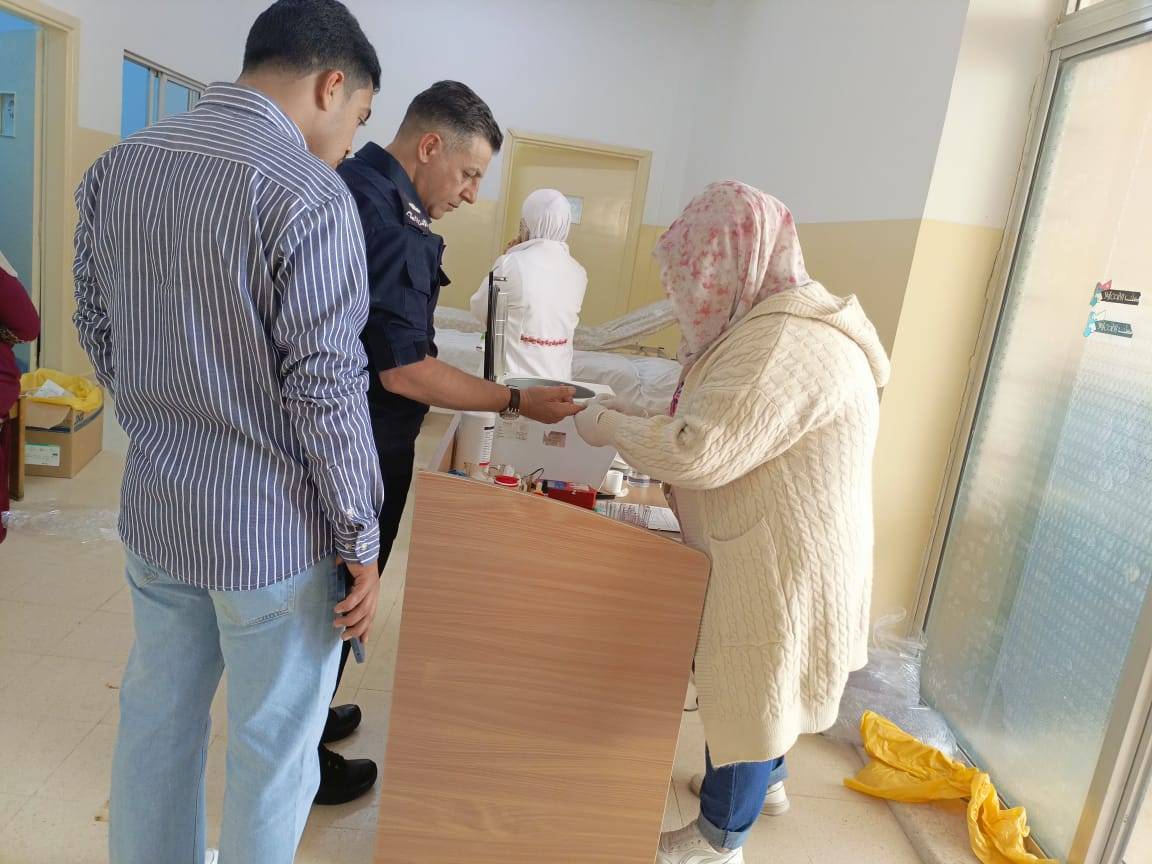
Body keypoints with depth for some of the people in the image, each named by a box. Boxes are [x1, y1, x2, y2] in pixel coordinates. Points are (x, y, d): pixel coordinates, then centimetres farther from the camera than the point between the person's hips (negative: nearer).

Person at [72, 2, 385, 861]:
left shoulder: (114, 170, 4)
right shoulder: (308, 194, -18)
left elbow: (98, 333, 11)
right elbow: (326, 391, -20)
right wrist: (362, 543, -10)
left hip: (153, 508, 7)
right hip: (272, 528, -7)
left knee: (157, 716, 24)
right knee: (271, 745, 13)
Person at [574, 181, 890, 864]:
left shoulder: (787, 344, -26)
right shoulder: (775, 323, 9)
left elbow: (699, 452, -28)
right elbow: (730, 436, 14)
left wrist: (610, 427, -14)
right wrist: (635, 423, 5)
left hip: (781, 559, -10)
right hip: (769, 547, 10)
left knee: (749, 685, 7)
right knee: (750, 677, 26)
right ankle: (765, 777, 50)